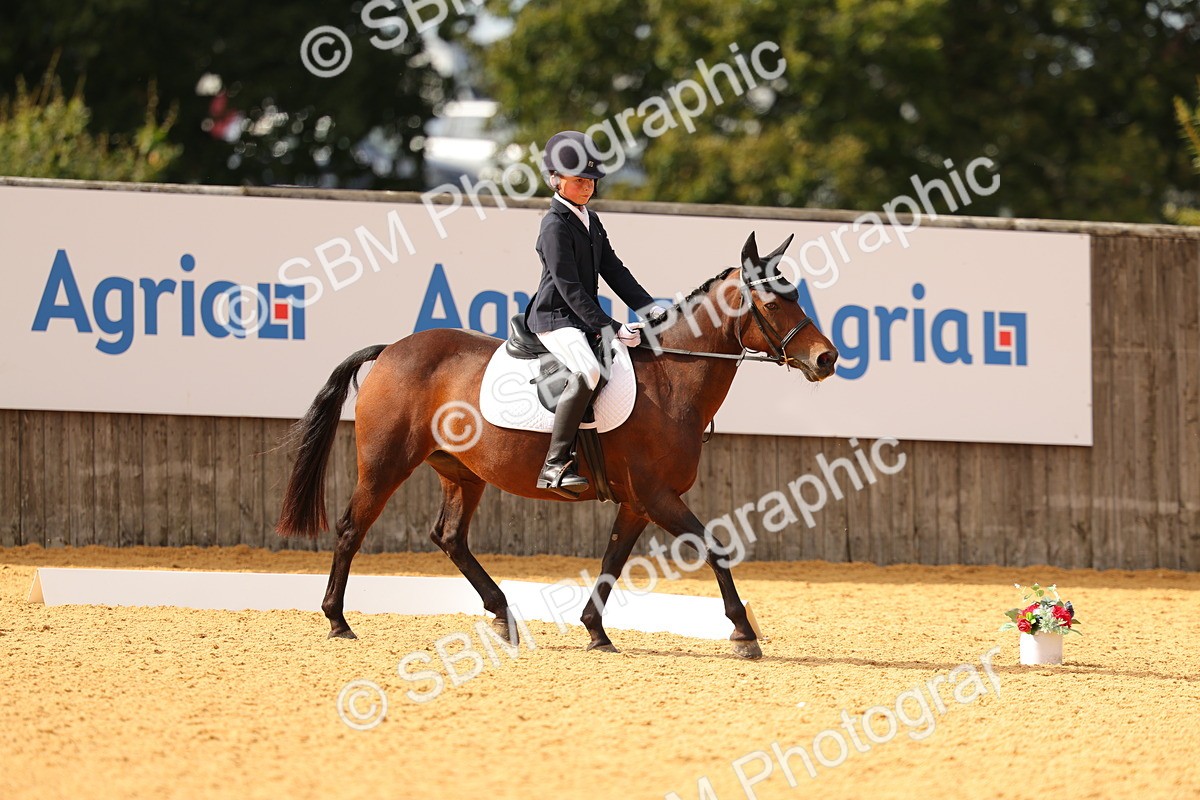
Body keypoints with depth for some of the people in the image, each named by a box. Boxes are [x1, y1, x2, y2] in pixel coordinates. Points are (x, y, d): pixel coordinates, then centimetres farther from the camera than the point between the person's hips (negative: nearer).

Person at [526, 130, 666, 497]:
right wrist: (606, 327, -23)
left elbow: (613, 270, 15)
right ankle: (556, 465, -36)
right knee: (588, 370, -35)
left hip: (584, 319, 10)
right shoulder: (555, 226, -13)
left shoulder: (590, 220, 15)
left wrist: (648, 308, 3)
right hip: (555, 318, -10)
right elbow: (569, 287, -19)